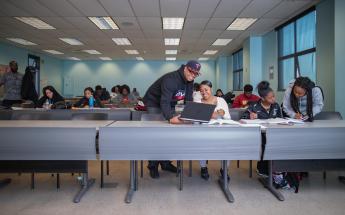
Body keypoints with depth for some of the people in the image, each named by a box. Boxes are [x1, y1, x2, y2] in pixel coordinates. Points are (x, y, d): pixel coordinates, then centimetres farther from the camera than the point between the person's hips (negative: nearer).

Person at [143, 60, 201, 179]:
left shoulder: (189, 81, -9)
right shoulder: (171, 79, -34)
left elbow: (189, 101, -8)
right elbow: (164, 101, -45)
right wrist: (170, 118, -61)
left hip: (169, 104, 8)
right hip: (154, 103, -7)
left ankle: (165, 162, 14)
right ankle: (153, 165, -1)